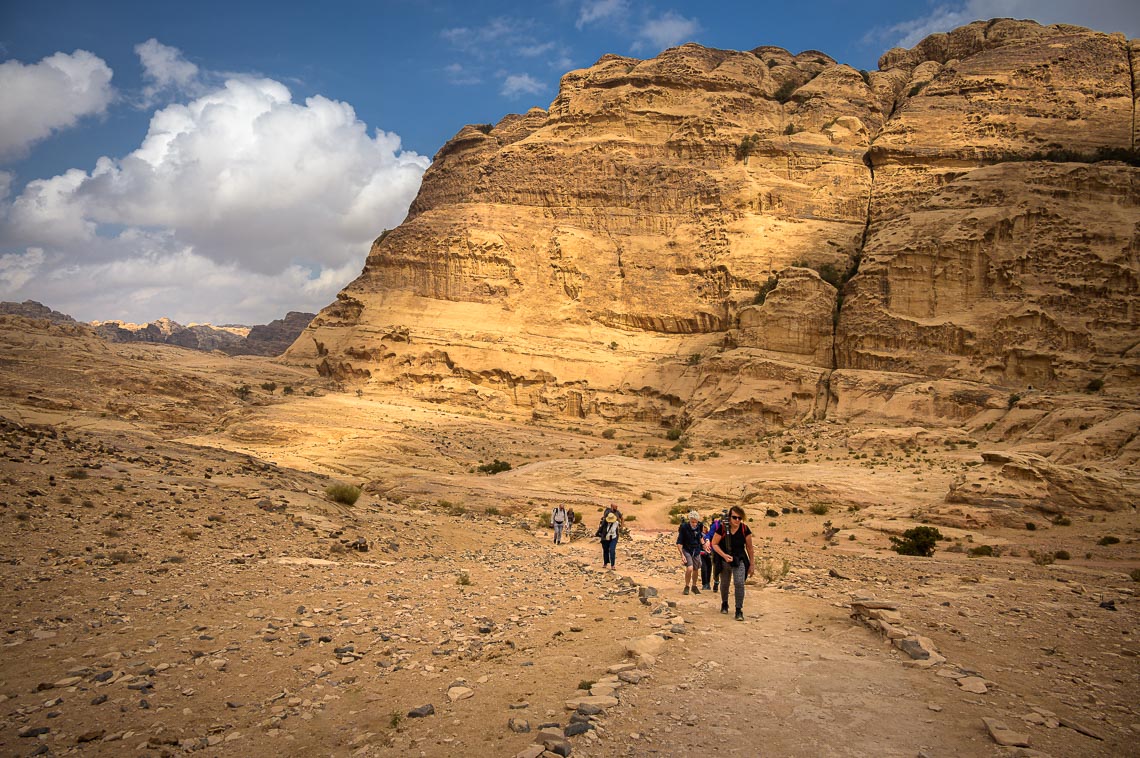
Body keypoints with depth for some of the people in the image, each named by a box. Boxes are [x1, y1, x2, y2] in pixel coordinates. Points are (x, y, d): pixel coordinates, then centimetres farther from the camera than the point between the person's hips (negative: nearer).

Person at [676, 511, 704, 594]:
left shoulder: (700, 526, -10)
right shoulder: (684, 527, -21)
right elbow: (679, 543, -16)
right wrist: (682, 555, -22)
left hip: (696, 550, 4)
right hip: (686, 550, -4)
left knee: (695, 570, 13)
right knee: (690, 568, -19)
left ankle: (694, 587, 34)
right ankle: (686, 587, 1)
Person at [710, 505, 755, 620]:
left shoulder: (745, 529, -11)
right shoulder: (723, 528, -15)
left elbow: (749, 547, 1)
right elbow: (714, 543, -8)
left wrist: (752, 563, 7)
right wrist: (724, 555, -21)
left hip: (739, 560, -1)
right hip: (725, 560, 1)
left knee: (739, 583, -17)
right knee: (724, 583, 17)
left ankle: (739, 610, -9)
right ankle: (724, 604, 43)